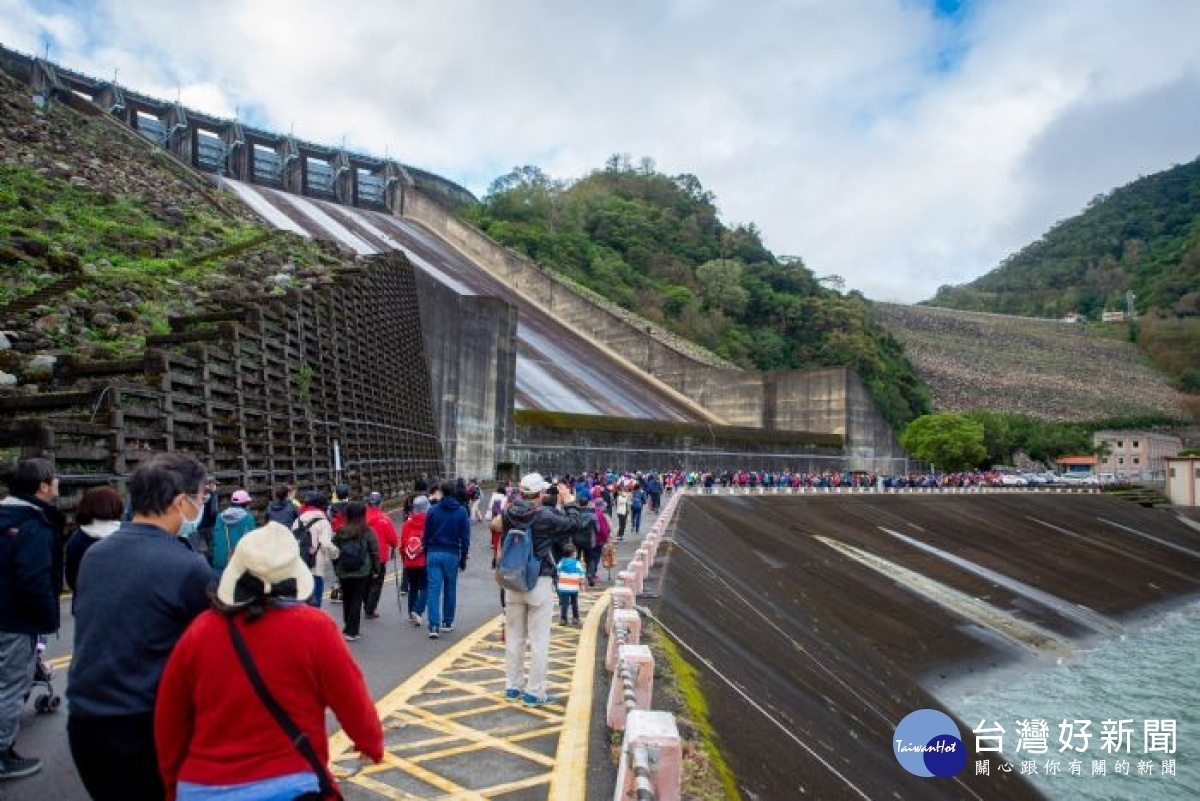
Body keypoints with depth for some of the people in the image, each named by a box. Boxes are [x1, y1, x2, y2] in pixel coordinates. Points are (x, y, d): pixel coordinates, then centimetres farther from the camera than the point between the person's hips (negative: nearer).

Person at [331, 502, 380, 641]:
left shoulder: (340, 531, 1)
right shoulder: (367, 531, -8)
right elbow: (374, 551, -6)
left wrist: (337, 569, 16)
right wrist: (376, 568, 5)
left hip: (343, 572, 3)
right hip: (361, 572, -3)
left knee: (346, 600, 15)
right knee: (357, 600, 1)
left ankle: (349, 629, 22)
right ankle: (351, 631, -1)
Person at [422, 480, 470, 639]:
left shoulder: (433, 511, 1)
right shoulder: (461, 511, -2)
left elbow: (426, 535, 4)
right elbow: (465, 537, -1)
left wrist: (426, 555, 13)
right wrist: (463, 557, 7)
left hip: (433, 554, 0)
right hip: (452, 555, 0)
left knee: (434, 590, -1)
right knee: (450, 589, 13)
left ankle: (434, 626, -9)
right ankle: (447, 623, 22)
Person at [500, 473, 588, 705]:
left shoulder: (510, 513, -5)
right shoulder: (545, 516, -17)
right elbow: (575, 524, -8)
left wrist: (521, 495, 12)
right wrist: (569, 502, 5)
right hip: (539, 583, -5)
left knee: (514, 637, 16)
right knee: (539, 640, 4)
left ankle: (513, 686, 27)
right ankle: (534, 692, 9)